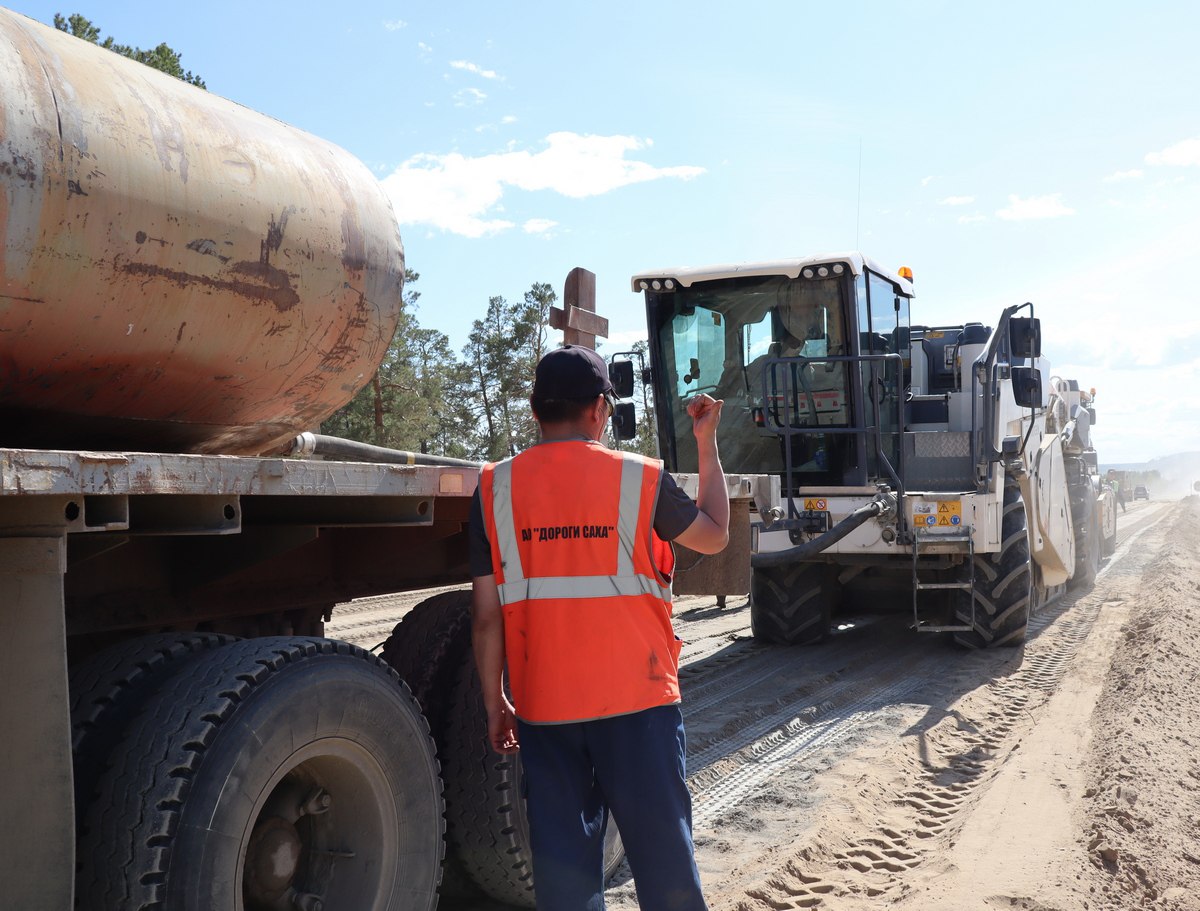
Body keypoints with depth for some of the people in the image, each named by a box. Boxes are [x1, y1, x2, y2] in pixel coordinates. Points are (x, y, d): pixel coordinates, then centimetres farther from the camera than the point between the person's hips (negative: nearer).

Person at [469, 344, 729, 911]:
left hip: (544, 707, 2)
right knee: (661, 848, 10)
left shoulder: (496, 488, -1)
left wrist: (494, 704, 11)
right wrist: (706, 442, 23)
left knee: (563, 857, 12)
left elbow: (486, 616, -1)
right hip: (637, 698, -1)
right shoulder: (639, 479, -4)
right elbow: (714, 535, 14)